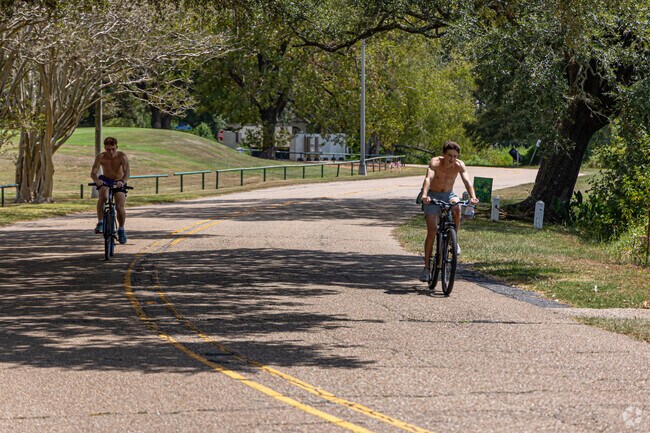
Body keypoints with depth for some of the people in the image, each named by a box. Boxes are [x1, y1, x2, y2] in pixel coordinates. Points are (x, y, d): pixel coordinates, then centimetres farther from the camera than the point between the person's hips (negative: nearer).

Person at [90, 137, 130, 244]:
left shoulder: (122, 156, -22)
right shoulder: (101, 157, -20)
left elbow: (127, 171, -35)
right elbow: (93, 172, -29)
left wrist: (123, 181, -56)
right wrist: (97, 180, -52)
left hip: (119, 183, 0)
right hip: (105, 181, 0)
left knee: (120, 207, -13)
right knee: (103, 196, -33)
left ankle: (121, 230, 12)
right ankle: (100, 223, -25)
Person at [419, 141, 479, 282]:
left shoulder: (459, 165, -15)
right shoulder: (435, 162, -22)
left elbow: (467, 181, -27)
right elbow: (428, 178, -38)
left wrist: (472, 196, -47)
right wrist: (424, 195, -57)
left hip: (448, 195, 2)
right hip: (433, 196, -2)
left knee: (456, 209, -34)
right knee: (432, 231, -11)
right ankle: (426, 268, -2)